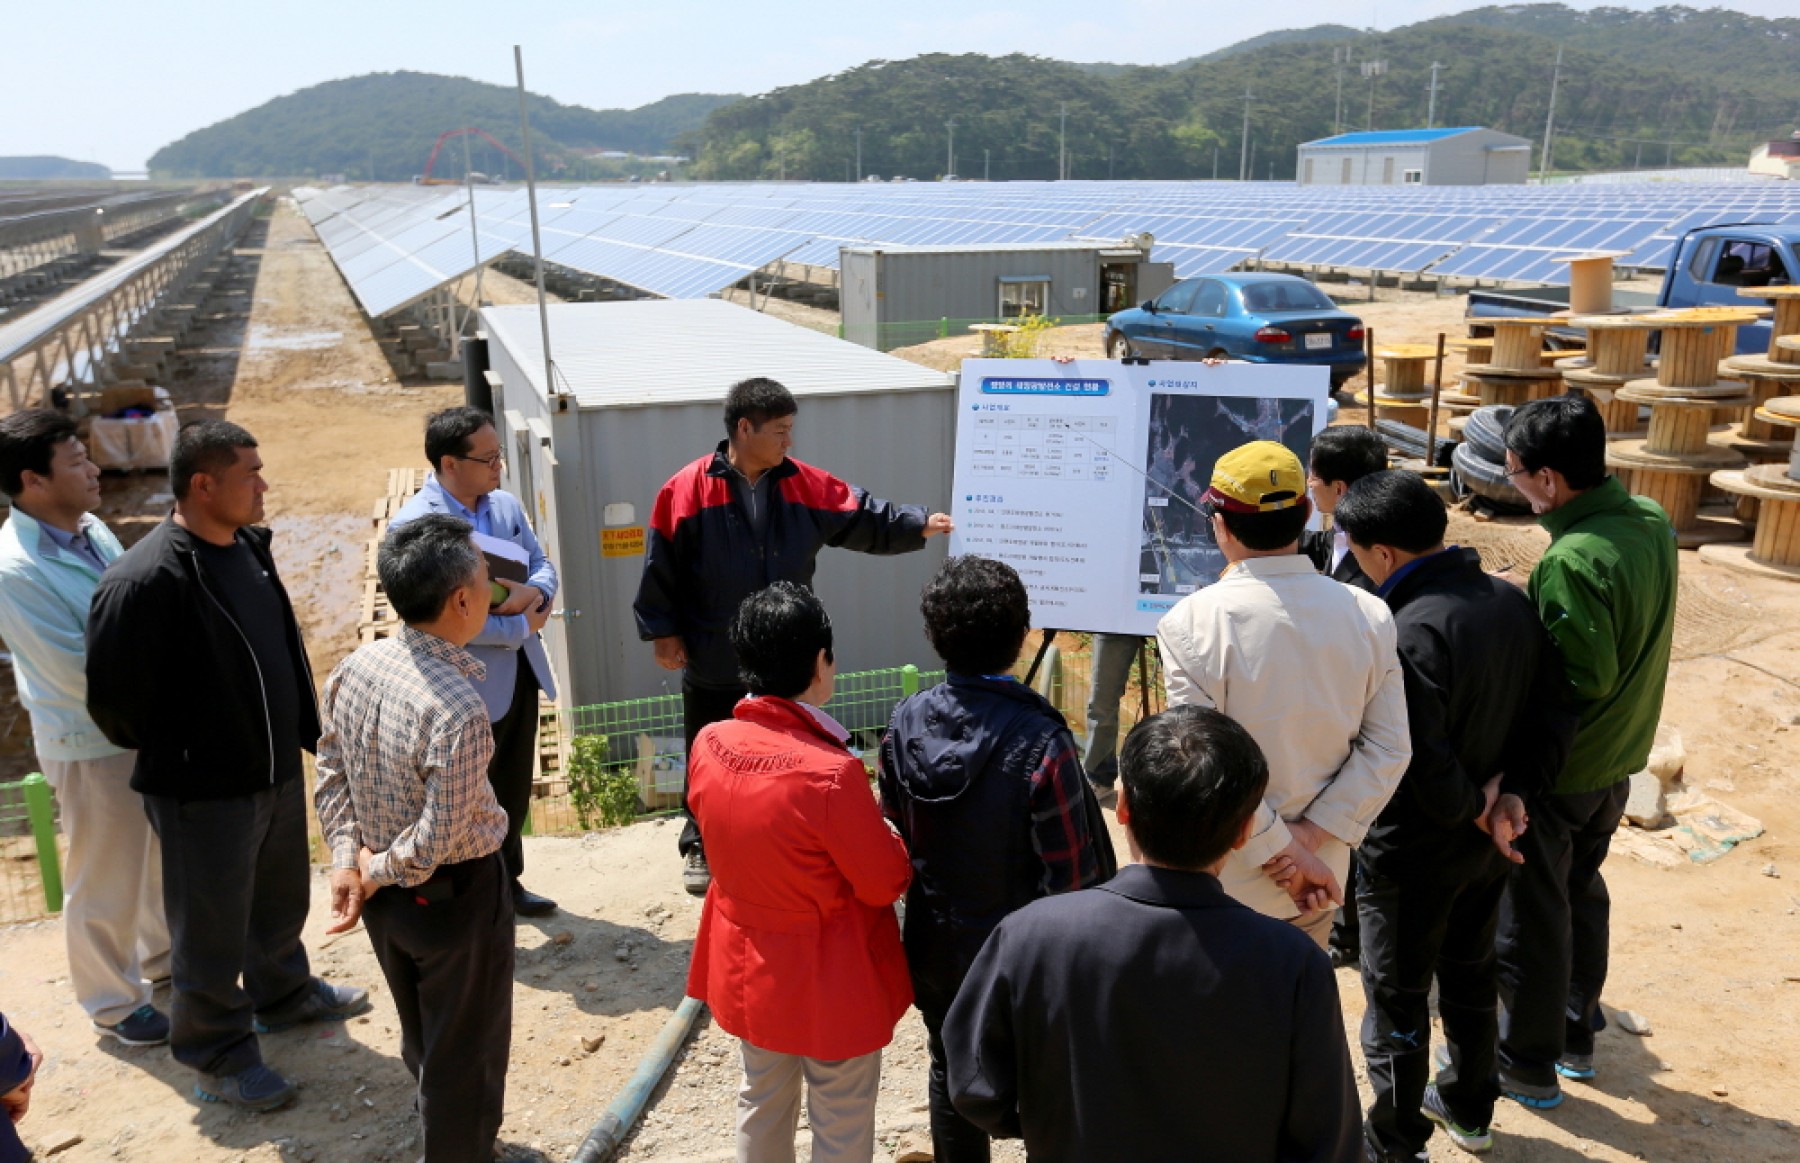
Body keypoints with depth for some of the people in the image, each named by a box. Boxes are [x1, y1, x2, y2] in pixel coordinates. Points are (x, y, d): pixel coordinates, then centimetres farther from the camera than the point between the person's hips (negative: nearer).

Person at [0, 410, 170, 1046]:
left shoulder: (90, 528, -2)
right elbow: (82, 673, -24)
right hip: (92, 747, -7)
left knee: (163, 852, 25)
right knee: (105, 880, 11)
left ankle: (162, 954, 48)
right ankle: (113, 1002, 32)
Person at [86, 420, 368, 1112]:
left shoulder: (249, 546, 2)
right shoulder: (144, 581, -25)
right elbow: (113, 693, -19)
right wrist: (168, 756, -3)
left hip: (278, 770, 8)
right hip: (204, 791, -8)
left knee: (282, 900, 26)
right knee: (212, 931, 10)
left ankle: (283, 994, 49)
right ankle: (217, 1057, 28)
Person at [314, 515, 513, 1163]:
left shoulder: (354, 668, -9)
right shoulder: (458, 709, -31)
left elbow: (331, 774, -1)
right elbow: (442, 837, -27)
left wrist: (348, 859, -5)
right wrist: (377, 870, -9)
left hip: (383, 892, 8)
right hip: (454, 896, -8)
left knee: (421, 1034, 29)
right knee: (466, 1047, 16)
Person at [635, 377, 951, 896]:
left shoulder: (806, 485, -2)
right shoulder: (687, 491, -12)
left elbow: (865, 518, 0)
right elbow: (661, 569, -7)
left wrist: (919, 524, -11)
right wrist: (663, 632, -7)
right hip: (713, 664, -3)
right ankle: (700, 848, 32)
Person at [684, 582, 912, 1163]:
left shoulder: (709, 744, -12)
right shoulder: (832, 772, -32)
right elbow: (886, 882, -18)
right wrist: (889, 836, 1)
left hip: (746, 967, 6)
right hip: (830, 982, -6)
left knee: (762, 1101, 26)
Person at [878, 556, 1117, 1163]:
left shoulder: (905, 723, -13)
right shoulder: (1040, 741, -27)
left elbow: (896, 824, 0)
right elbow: (1072, 871, -20)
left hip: (936, 946, 4)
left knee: (950, 1072, 24)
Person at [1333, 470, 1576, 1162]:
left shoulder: (1412, 632, -30)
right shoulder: (1511, 602, -4)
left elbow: (1421, 763, -30)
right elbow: (1554, 716, -1)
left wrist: (1469, 809, -13)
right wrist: (1509, 792, -6)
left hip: (1414, 852, -8)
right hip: (1489, 842, 8)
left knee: (1397, 998, 10)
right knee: (1471, 974, 26)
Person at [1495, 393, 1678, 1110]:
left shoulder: (1573, 561, -31)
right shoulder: (1652, 523, -4)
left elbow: (1585, 679, -27)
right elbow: (1629, 644, 5)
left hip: (1558, 773, -8)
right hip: (1619, 761, 8)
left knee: (1530, 917, 9)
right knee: (1583, 892, 25)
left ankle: (1528, 1067, 26)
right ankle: (1578, 1036, 42)